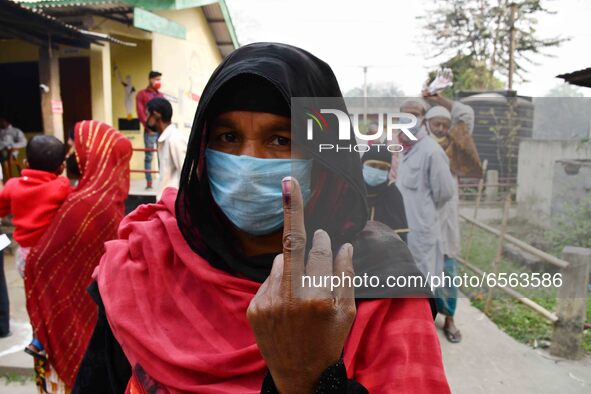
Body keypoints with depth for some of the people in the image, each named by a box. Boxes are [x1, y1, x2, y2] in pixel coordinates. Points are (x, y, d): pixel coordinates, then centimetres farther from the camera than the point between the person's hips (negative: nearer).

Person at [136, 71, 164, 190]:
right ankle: (149, 182, 2)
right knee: (149, 156, -1)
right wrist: (149, 126, -12)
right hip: (150, 131, -4)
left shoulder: (161, 95, 17)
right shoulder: (141, 94, 5)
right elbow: (140, 113, -4)